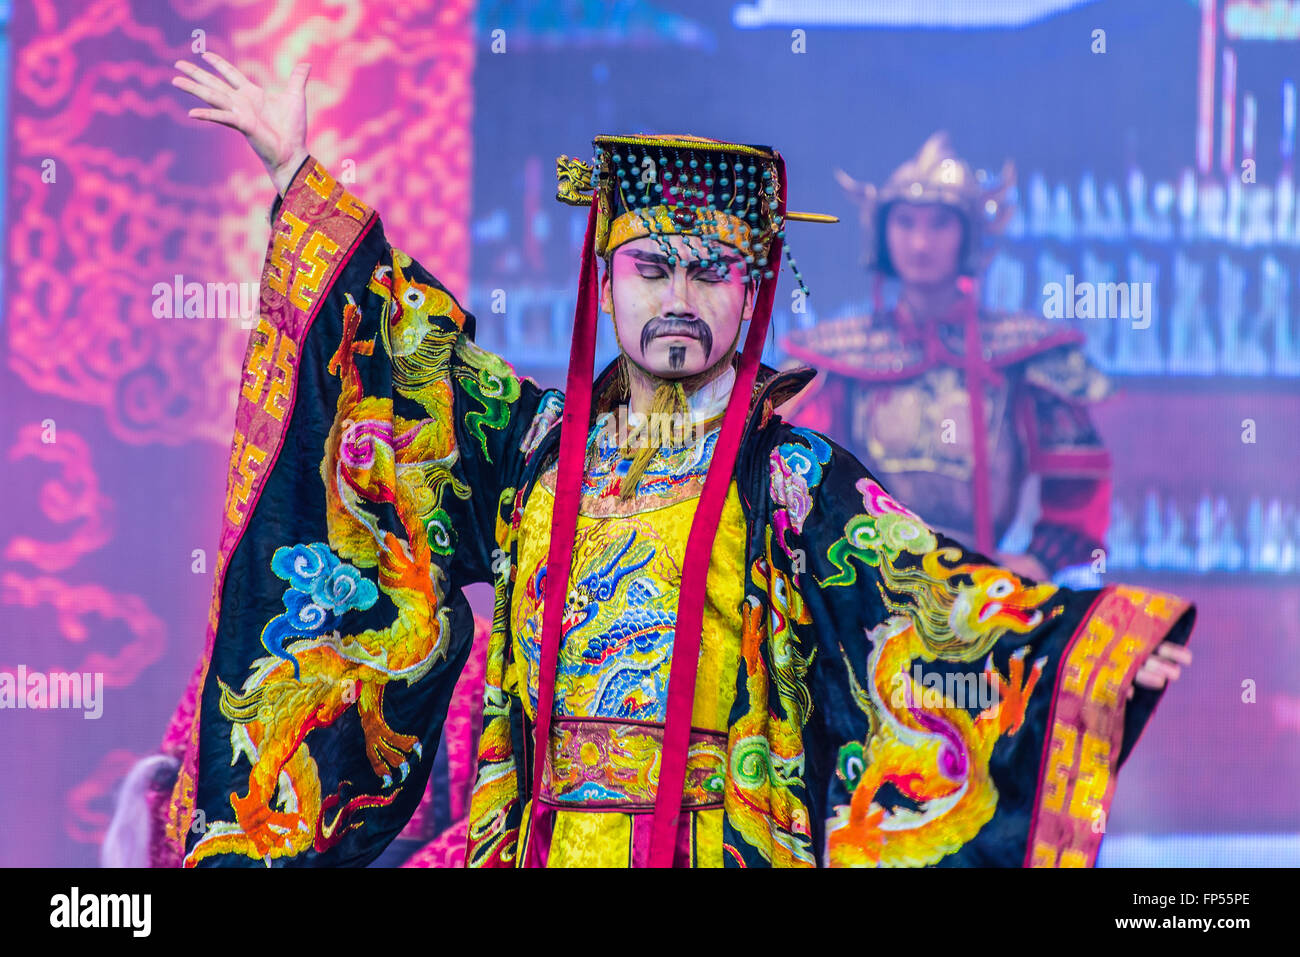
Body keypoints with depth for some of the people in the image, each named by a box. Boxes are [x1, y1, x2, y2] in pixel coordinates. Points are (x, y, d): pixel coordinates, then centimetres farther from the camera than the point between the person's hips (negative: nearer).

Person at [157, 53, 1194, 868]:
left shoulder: (794, 477, 1)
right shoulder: (541, 440, 14)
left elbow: (934, 596, -9)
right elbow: (407, 339, 25)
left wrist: (1095, 635, -25)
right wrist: (295, 172, 28)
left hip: (722, 845, -4)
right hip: (546, 842, 4)